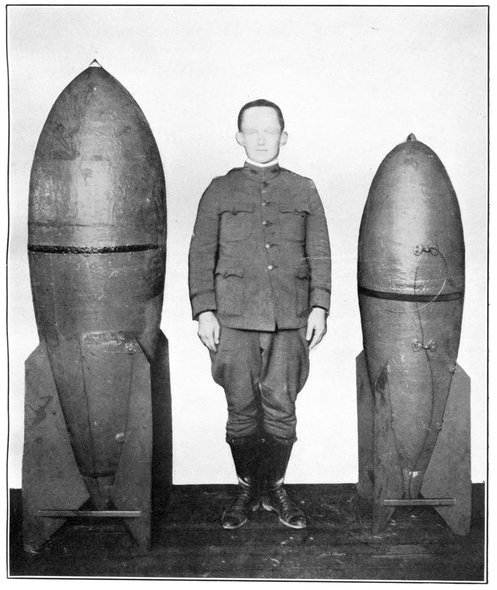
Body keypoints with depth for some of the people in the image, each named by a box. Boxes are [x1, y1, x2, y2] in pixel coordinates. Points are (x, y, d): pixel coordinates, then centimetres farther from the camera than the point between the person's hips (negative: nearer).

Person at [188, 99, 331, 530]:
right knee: (242, 410, 3)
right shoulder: (219, 191, 10)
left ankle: (275, 489, 23)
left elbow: (319, 254, 11)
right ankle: (247, 490, 23)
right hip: (234, 319, 0)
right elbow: (201, 254, 7)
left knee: (281, 409, 3)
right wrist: (203, 311, -2)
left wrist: (319, 306, 1)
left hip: (289, 318, 1)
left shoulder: (304, 191, 14)